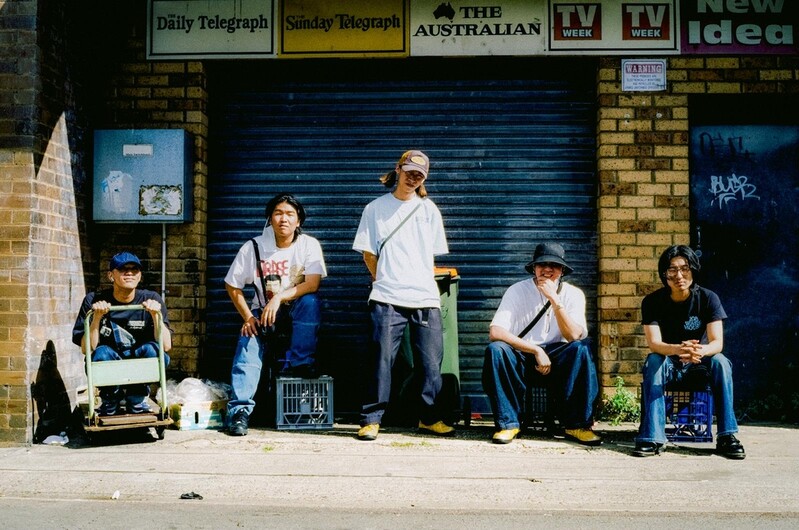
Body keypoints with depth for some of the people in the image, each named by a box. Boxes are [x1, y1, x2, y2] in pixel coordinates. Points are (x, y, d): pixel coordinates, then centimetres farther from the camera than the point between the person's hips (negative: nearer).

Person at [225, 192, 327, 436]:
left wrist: (279, 297, -34)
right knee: (248, 345, -26)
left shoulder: (309, 244, -9)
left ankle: (298, 365, -23)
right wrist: (248, 317, -10)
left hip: (298, 315, -1)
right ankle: (240, 410, -25)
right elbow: (233, 286, 2)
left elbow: (313, 284, -23)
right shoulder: (253, 247, -5)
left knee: (310, 301, -32)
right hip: (262, 313, 1)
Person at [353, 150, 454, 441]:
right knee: (382, 359, -3)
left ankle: (430, 418, 16)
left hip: (426, 298, 2)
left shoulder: (429, 209, 13)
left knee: (432, 361, 3)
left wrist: (420, 280, 12)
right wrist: (384, 281, 10)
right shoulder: (376, 208, 8)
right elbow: (368, 253, 10)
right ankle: (371, 419, 6)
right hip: (388, 299, -2)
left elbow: (433, 253, 16)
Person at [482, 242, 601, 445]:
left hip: (558, 358, 1)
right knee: (495, 350, -31)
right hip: (521, 356, -1)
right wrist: (536, 350, -24)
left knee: (582, 349, -30)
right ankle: (508, 423, -18)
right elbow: (495, 332, -19)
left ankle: (577, 424, -18)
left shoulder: (573, 294, 0)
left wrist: (554, 299, -24)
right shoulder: (518, 290, -6)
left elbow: (574, 336, -16)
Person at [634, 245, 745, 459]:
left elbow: (717, 343, -22)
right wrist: (678, 350, -47)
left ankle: (727, 436, -26)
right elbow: (654, 343, -24)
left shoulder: (708, 298, -13)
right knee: (653, 361, -32)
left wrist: (700, 351, -47)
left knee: (720, 361, -30)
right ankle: (652, 437, -35)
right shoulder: (652, 302, -13)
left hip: (700, 362, 1)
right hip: (668, 361, 0)